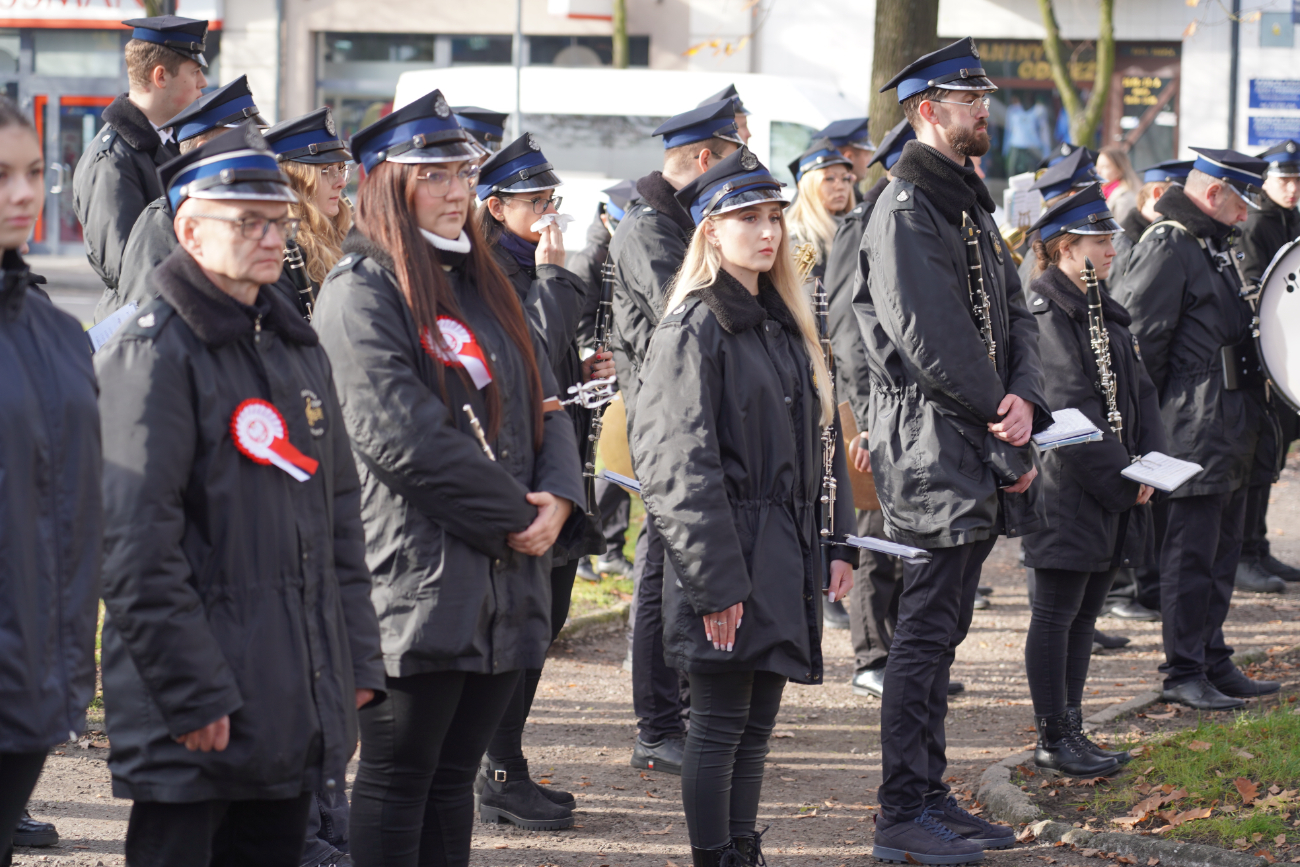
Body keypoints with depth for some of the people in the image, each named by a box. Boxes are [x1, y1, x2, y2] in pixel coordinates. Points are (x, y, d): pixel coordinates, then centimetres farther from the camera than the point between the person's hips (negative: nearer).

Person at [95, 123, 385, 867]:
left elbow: (340, 517, 19)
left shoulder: (298, 347, 15)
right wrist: (194, 693, -19)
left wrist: (357, 662, 12)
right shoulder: (153, 353, -11)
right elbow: (138, 547, -16)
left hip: (297, 708, 8)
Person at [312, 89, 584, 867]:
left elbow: (545, 403, 16)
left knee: (454, 774, 12)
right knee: (398, 776, -2)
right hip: (418, 581, -8)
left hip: (506, 584, 8)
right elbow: (404, 438, -18)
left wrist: (558, 500, -4)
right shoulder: (362, 292, -9)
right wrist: (514, 515, -13)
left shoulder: (484, 285, 18)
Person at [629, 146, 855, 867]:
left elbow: (822, 442, 20)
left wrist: (837, 543, 12)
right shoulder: (694, 328, -10)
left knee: (758, 722, 11)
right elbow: (680, 464, -15)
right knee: (719, 724, -3)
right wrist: (715, 582, -19)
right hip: (727, 558, -8)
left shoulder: (786, 324, 14)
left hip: (786, 557, 8)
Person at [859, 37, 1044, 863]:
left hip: (979, 452, 10)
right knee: (927, 631, -7)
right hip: (934, 448, -10)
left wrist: (1024, 399, -7)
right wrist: (1010, 447, -14)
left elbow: (1015, 314, 14)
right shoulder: (907, 211, -13)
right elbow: (935, 346, -19)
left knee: (941, 629, 14)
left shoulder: (970, 202, 17)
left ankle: (930, 796, 20)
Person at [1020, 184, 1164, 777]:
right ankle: (1053, 742, 5)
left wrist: (1149, 460, -1)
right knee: (1057, 615, -1)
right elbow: (1068, 411, -19)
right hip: (1067, 490, -9)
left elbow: (1138, 388, 15)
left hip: (1110, 499, 9)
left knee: (1085, 615, 13)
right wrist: (1122, 476, -17)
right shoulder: (1045, 313, -14)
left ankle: (1070, 731, 20)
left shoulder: (1104, 311, 15)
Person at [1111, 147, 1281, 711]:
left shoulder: (1212, 244, 17)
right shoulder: (1167, 245, -14)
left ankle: (1214, 663, 22)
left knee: (1221, 552, 14)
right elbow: (1139, 337, -18)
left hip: (1230, 427, 10)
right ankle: (1183, 674, 1)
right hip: (1195, 427, -10)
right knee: (1192, 552, -5)